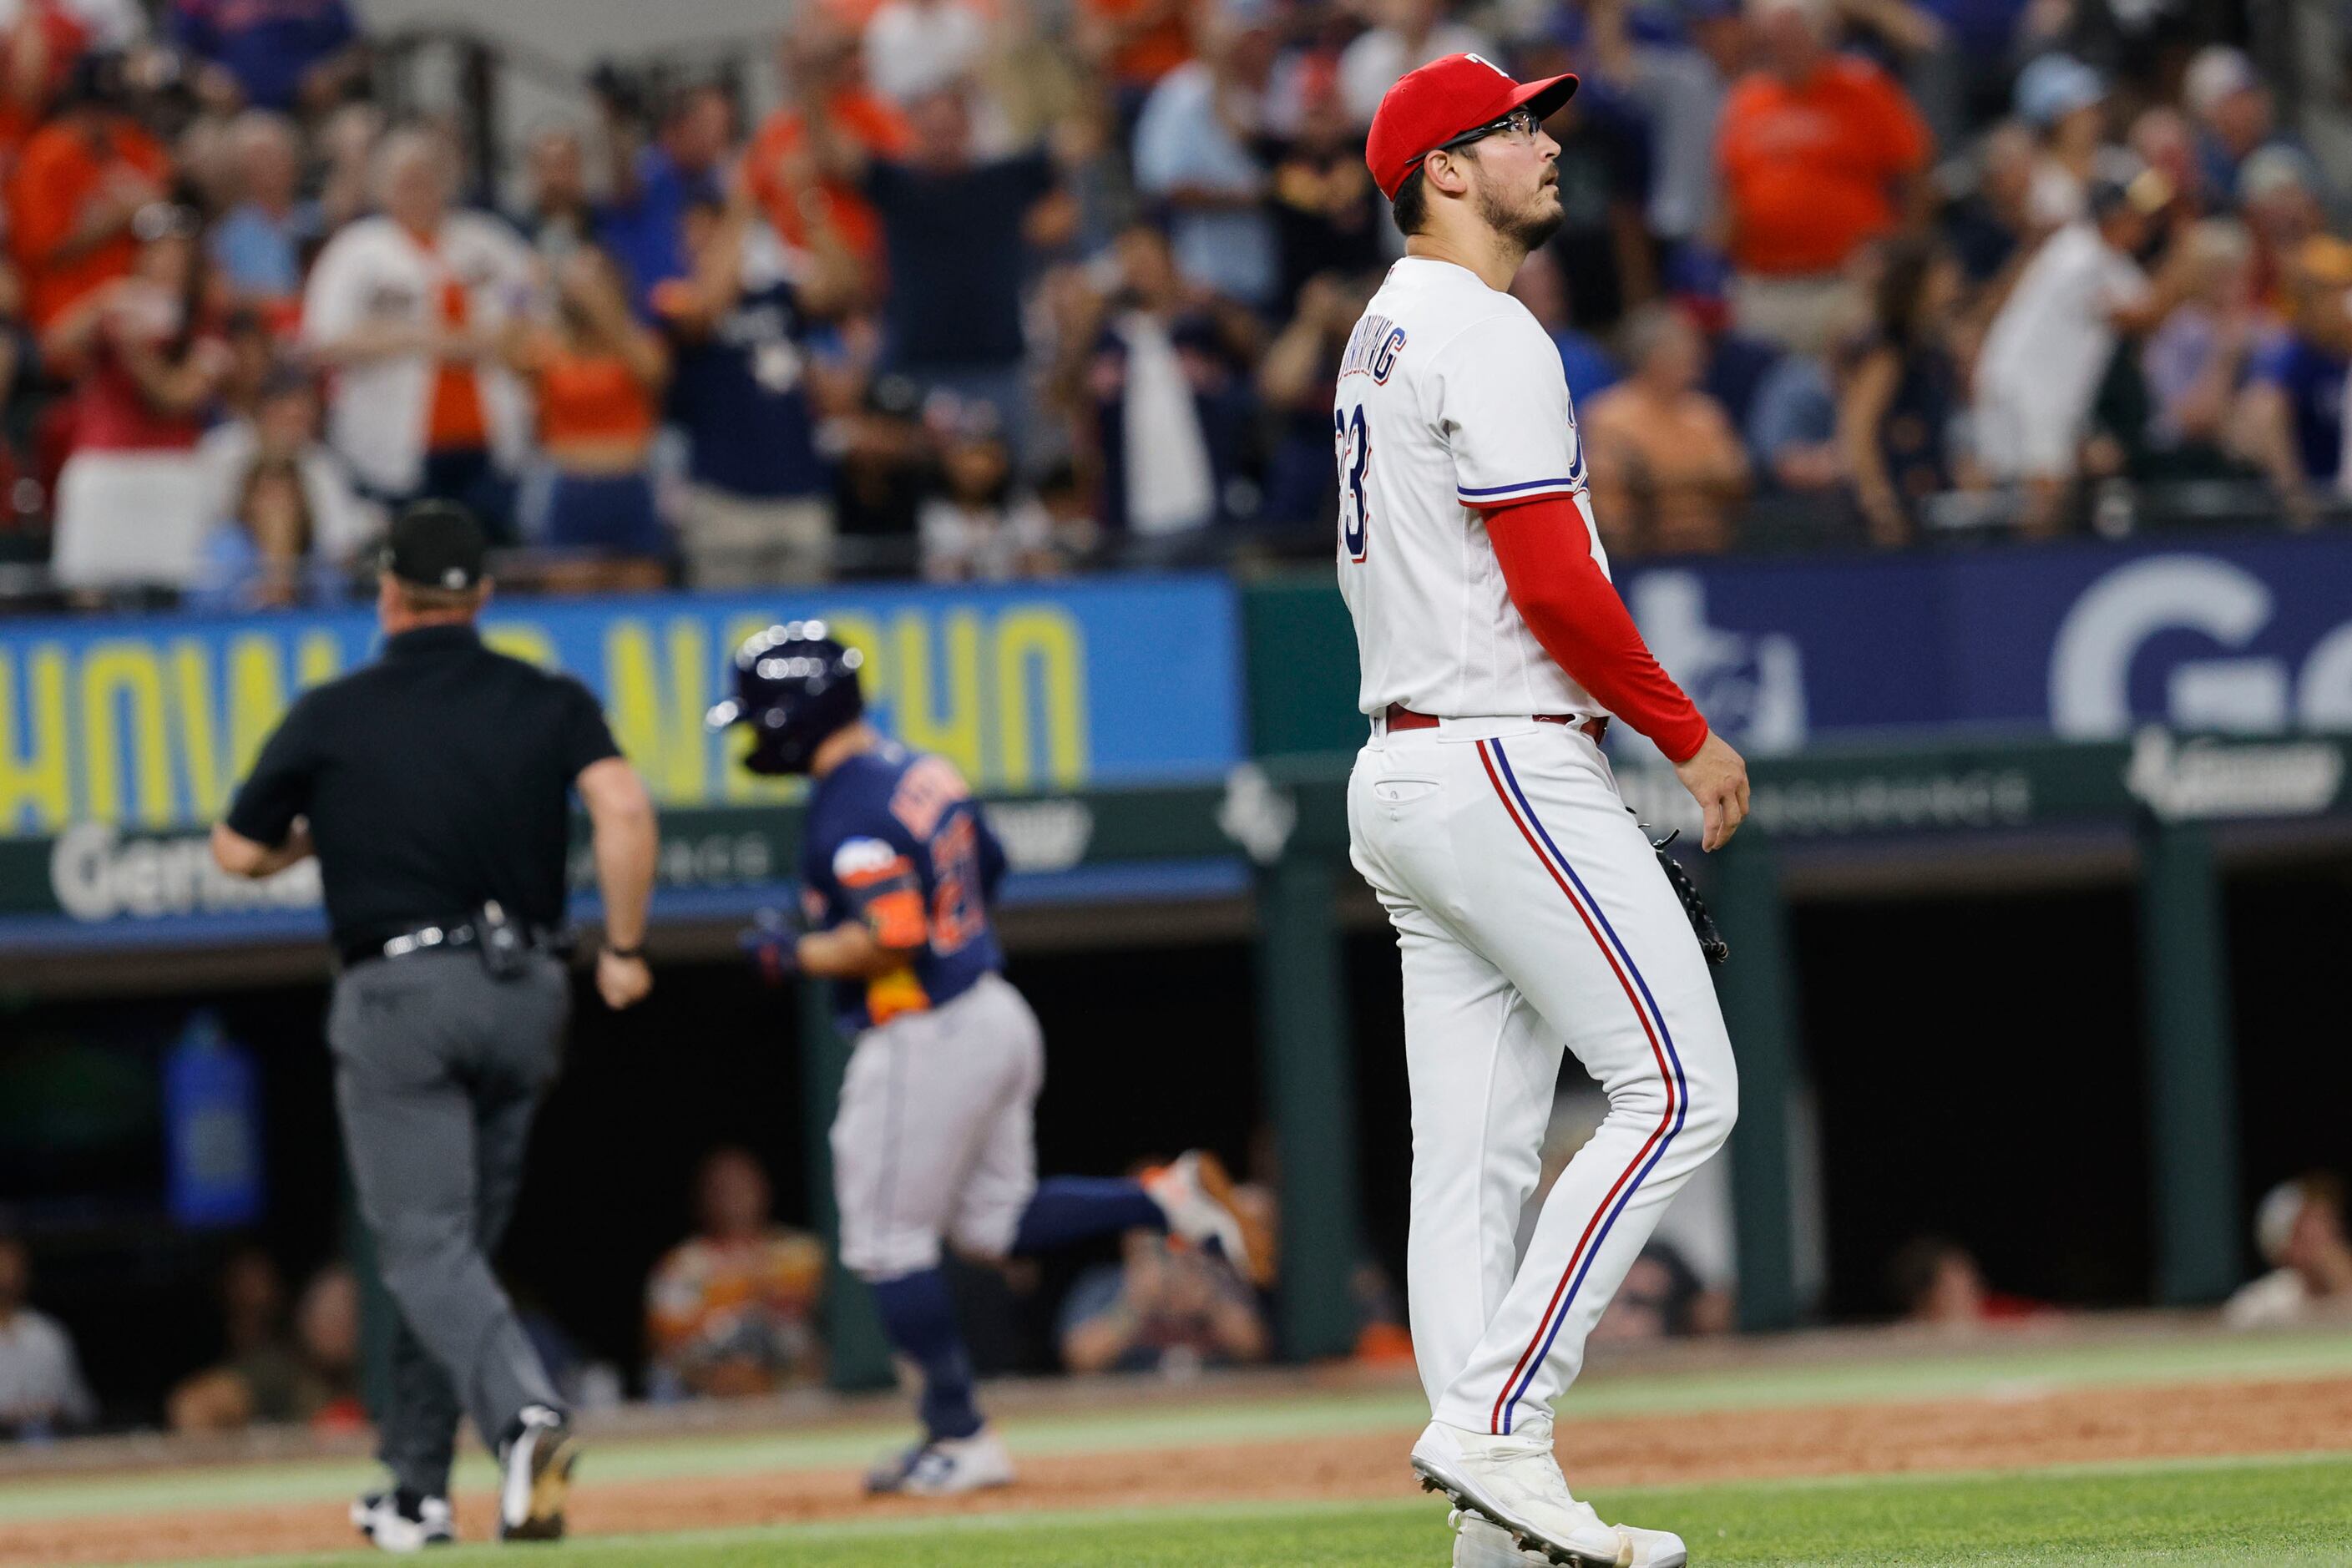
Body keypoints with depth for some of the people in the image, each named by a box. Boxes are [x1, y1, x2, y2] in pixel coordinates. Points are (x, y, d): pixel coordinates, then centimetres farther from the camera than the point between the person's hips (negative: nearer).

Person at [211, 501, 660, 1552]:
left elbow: (238, 854, 9)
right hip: (524, 990, 4)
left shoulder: (332, 716, 2)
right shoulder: (548, 701, 6)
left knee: (426, 1247, -8)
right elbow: (621, 805, -12)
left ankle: (524, 1414, -35)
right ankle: (416, 1487, 18)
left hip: (399, 993, -4)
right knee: (458, 1241, 15)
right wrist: (623, 947, -4)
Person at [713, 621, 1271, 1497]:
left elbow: (892, 937, -29)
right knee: (994, 1223, 19)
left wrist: (799, 956, -14)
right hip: (997, 1019, 9)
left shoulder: (849, 810, -19)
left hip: (923, 1040, -9)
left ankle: (958, 1440, 6)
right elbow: (987, 871, 23)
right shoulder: (923, 773, 10)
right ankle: (1168, 1198, 4)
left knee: (889, 1245, 3)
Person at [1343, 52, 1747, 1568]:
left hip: (1405, 771, 10)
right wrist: (1689, 736, -8)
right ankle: (1497, 1425, -15)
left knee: (1476, 1155, 5)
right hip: (1509, 768, -10)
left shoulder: (1385, 338, 21)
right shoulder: (1485, 335, -11)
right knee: (1677, 1090, -10)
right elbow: (1556, 588, -18)